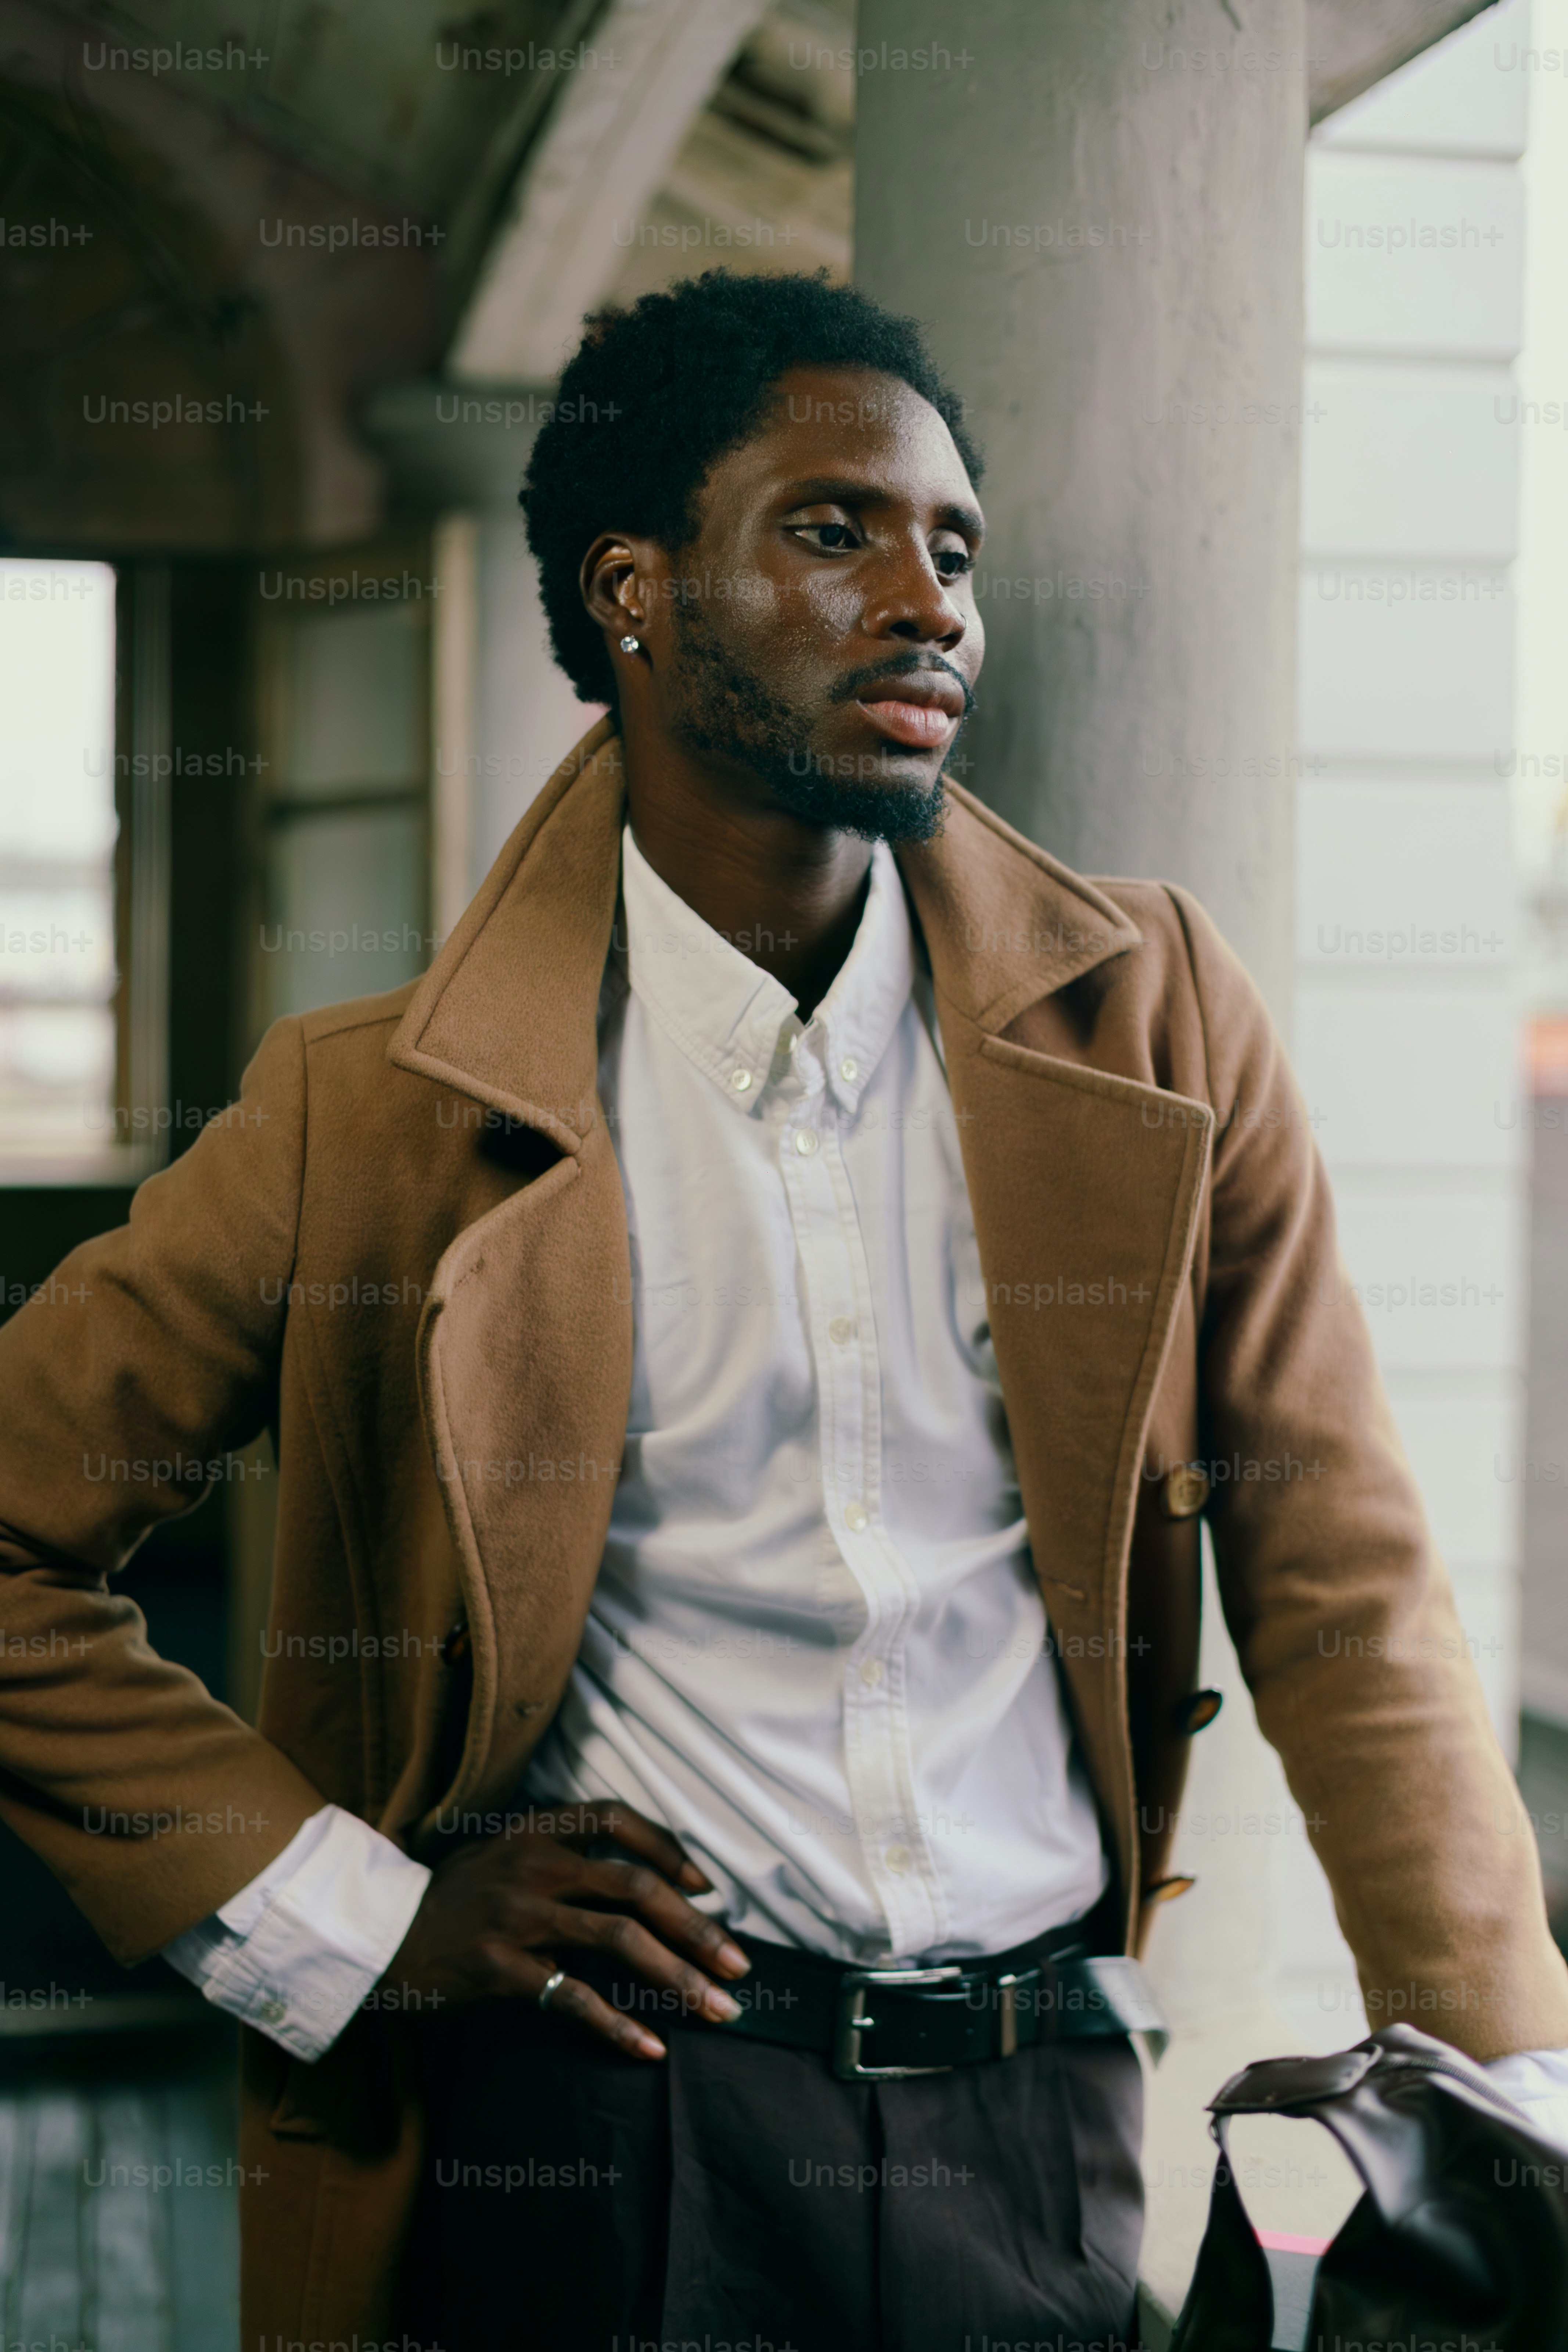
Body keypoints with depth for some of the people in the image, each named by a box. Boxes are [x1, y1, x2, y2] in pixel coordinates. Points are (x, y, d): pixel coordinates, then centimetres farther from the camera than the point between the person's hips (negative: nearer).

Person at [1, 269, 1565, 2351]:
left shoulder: (1157, 1022, -1)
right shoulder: (381, 1117, -7)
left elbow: (1344, 1593, 2)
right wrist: (359, 1917, -6)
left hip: (1046, 2119, 3)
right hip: (601, 2121, -2)